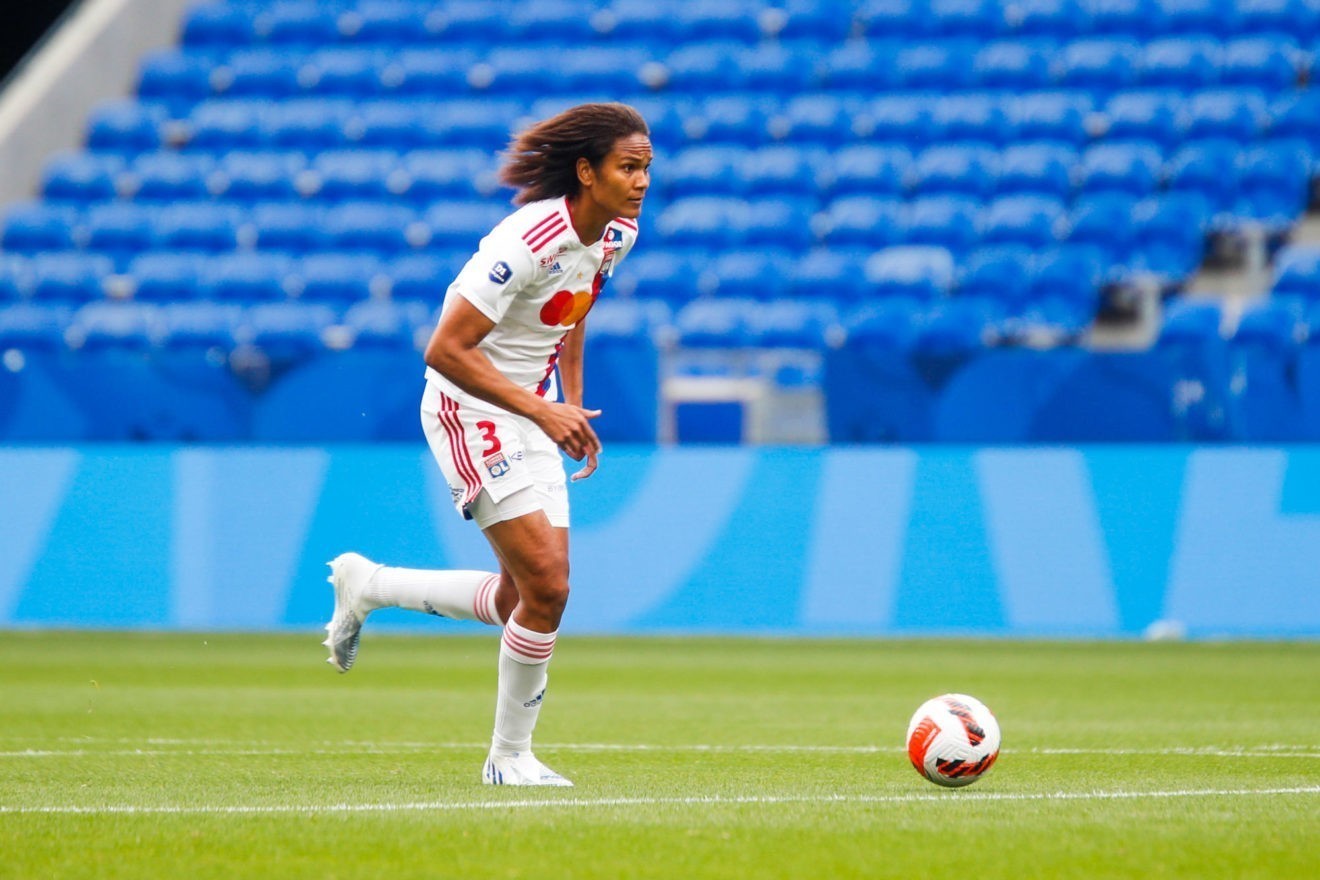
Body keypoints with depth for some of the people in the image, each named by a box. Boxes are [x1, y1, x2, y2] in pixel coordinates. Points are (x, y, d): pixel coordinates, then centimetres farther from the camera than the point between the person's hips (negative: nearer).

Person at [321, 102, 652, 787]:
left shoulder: (616, 234, -1)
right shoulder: (528, 241, -27)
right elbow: (445, 350, -26)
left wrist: (573, 403, 13)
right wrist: (542, 410, -28)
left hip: (534, 412, 8)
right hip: (470, 409, -8)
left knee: (520, 601, 6)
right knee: (546, 587, -14)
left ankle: (366, 586, 26)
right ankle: (510, 757, 2)